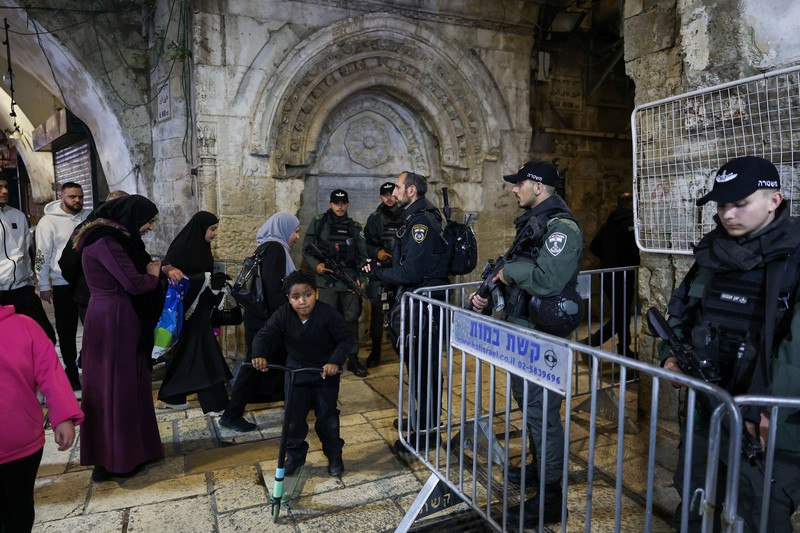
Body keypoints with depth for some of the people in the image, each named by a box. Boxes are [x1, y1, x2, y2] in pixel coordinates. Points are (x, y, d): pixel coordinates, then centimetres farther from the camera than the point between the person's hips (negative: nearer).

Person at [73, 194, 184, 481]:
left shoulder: (115, 237, 11)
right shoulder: (105, 242, -19)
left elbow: (141, 265, 21)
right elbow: (135, 283, -24)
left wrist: (164, 268, 2)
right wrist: (154, 273, -4)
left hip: (119, 319, 10)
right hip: (113, 321, -10)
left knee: (129, 383, 16)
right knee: (115, 386, 0)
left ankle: (131, 449, 29)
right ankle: (113, 460, 13)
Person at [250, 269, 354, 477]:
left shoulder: (328, 314, -25)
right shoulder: (283, 315, -18)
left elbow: (347, 339, -22)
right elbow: (264, 335, -17)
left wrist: (335, 362, -36)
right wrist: (260, 355, -38)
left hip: (326, 372, -2)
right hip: (296, 371, 3)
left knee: (327, 417, 6)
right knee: (293, 417, 7)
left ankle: (334, 456, 27)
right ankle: (295, 455, 30)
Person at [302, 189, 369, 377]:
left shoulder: (355, 227, 12)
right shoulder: (318, 223, 6)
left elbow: (362, 256, 10)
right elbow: (307, 249, 5)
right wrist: (316, 265, -13)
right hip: (327, 280, -2)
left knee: (352, 318, 3)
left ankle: (353, 359, 15)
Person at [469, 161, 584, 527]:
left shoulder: (561, 226, -18)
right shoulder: (531, 223, 14)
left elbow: (547, 279, -32)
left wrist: (509, 270, -16)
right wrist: (488, 293, 5)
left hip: (543, 335, -10)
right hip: (522, 330, 10)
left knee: (542, 410, -2)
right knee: (527, 402, 22)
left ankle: (550, 499, 13)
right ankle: (539, 468, 42)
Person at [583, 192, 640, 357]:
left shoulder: (608, 223, 11)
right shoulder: (631, 222, -11)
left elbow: (593, 247, 11)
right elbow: (636, 249, -19)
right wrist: (636, 263, 0)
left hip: (607, 273, 8)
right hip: (623, 275, -8)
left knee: (621, 312, 17)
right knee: (621, 314, -1)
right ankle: (591, 342, -5)